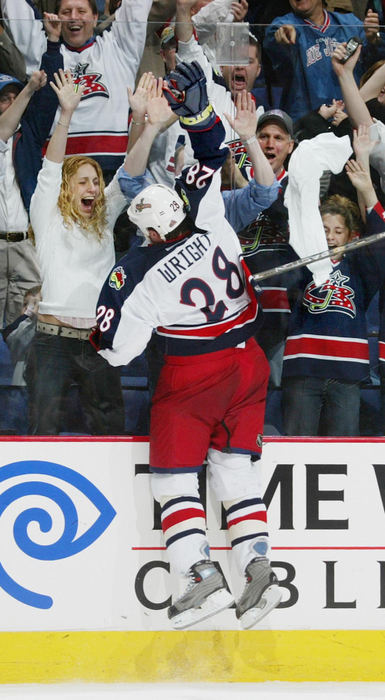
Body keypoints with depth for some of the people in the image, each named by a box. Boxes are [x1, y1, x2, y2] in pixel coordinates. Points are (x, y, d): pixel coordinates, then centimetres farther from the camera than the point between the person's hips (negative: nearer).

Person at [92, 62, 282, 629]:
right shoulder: (213, 229, -6)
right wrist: (195, 107, 3)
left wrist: (109, 310, 8)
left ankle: (201, 575, -10)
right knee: (235, 466, 11)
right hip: (247, 364, 5)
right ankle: (258, 567, -4)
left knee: (174, 473, 4)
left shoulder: (138, 273, -14)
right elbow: (212, 157, 6)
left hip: (191, 376, -5)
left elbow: (116, 350, -8)